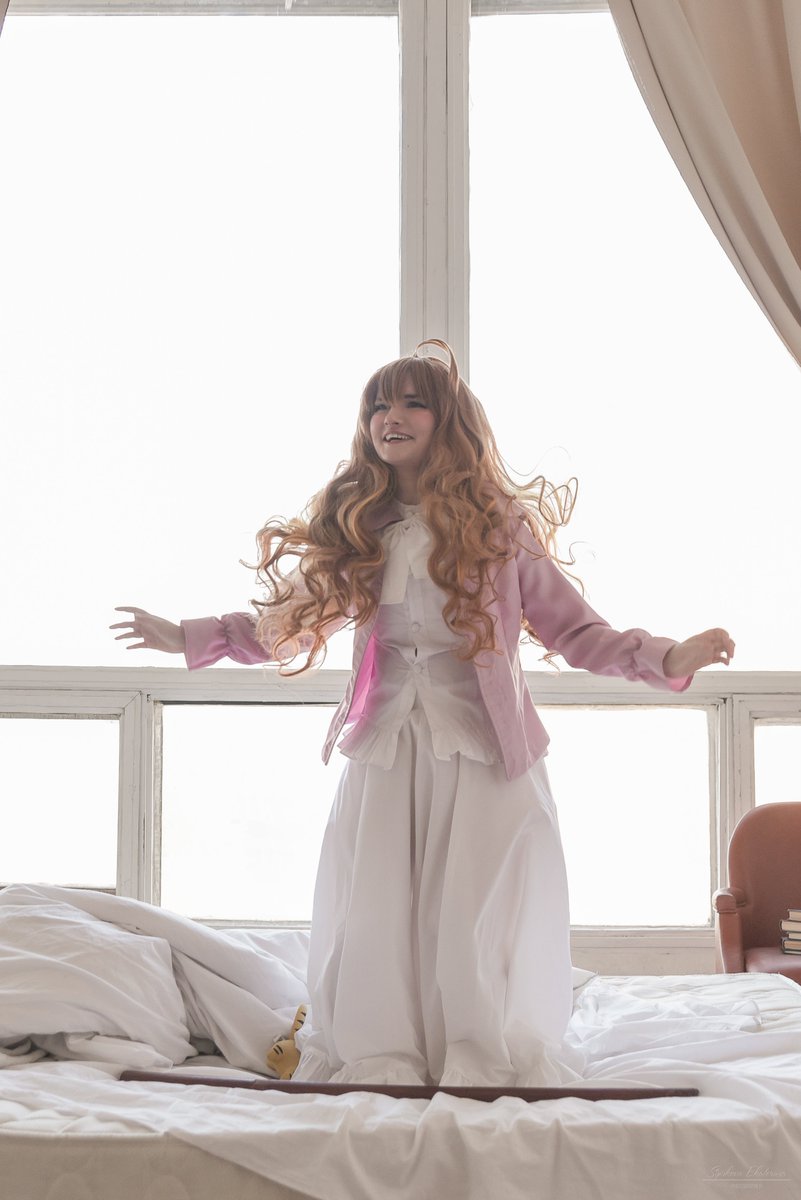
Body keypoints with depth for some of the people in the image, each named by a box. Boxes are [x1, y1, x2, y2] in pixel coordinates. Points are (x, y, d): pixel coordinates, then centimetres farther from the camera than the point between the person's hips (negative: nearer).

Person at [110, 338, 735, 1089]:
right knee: (376, 919, 1)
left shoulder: (498, 525, 3)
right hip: (384, 749, 3)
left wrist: (672, 657, -10)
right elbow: (287, 623, 19)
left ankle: (483, 1069, 6)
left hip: (482, 751, -3)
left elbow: (576, 632, 3)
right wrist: (187, 637, 17)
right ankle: (376, 1066, 11)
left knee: (472, 922, -5)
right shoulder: (355, 530, 11)